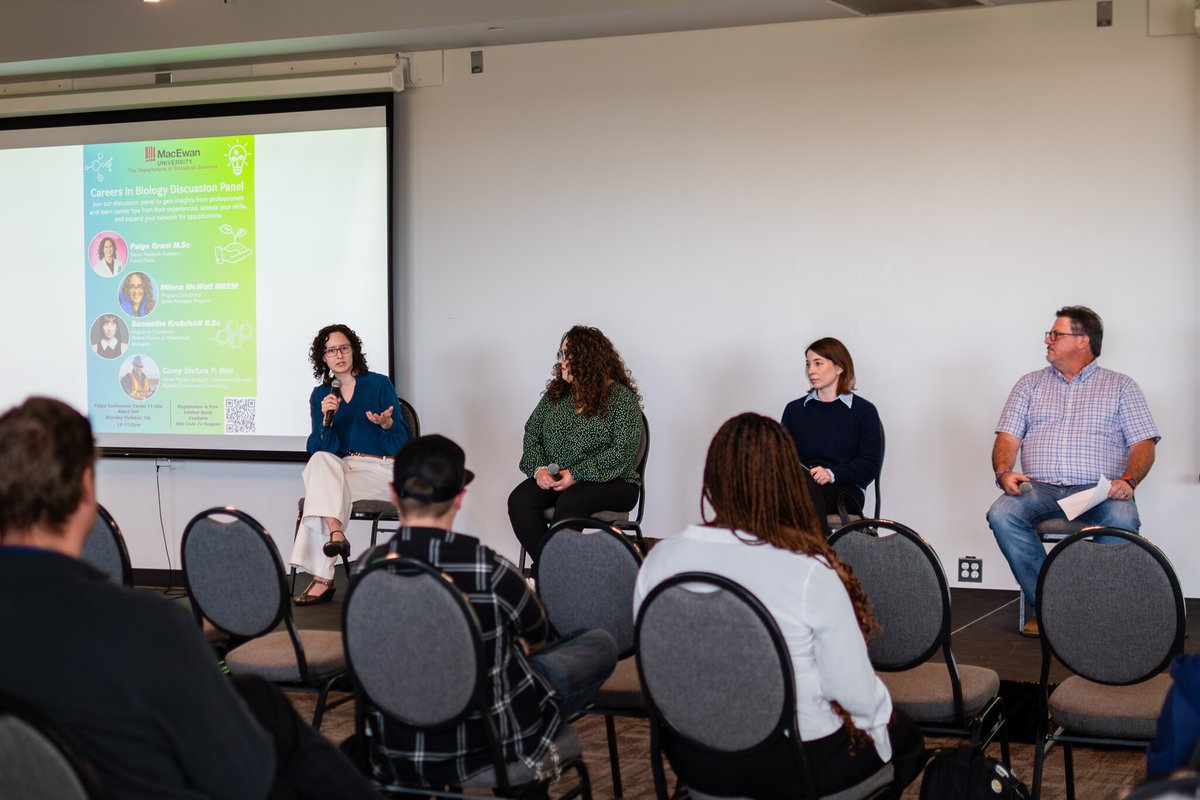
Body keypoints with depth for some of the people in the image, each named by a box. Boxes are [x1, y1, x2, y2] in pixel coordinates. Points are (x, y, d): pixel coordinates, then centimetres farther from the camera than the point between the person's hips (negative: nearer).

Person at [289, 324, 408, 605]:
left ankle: (322, 578, -30)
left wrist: (387, 424, -23)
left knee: (322, 490, -29)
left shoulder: (379, 384, 1)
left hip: (382, 470, -3)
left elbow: (400, 445, -2)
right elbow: (320, 448, -1)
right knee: (321, 459, -31)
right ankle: (336, 534, -42)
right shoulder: (320, 395, 11)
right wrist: (326, 420, -18)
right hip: (340, 469, 3)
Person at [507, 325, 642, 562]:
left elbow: (623, 453, -14)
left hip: (610, 482, -5)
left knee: (570, 502, -36)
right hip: (551, 479, 5)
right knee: (519, 500, -24)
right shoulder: (556, 392, 12)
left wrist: (576, 475, -20)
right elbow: (532, 434, 12)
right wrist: (539, 468, -9)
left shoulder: (621, 398, -6)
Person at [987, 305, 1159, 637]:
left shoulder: (1120, 386, 14)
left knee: (1122, 520, -37)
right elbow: (1008, 437, 12)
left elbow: (1143, 443, 5)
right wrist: (1004, 471, -11)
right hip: (1040, 489, 2)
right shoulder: (1030, 384, 20)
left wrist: (1128, 481, -15)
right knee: (1001, 513, -30)